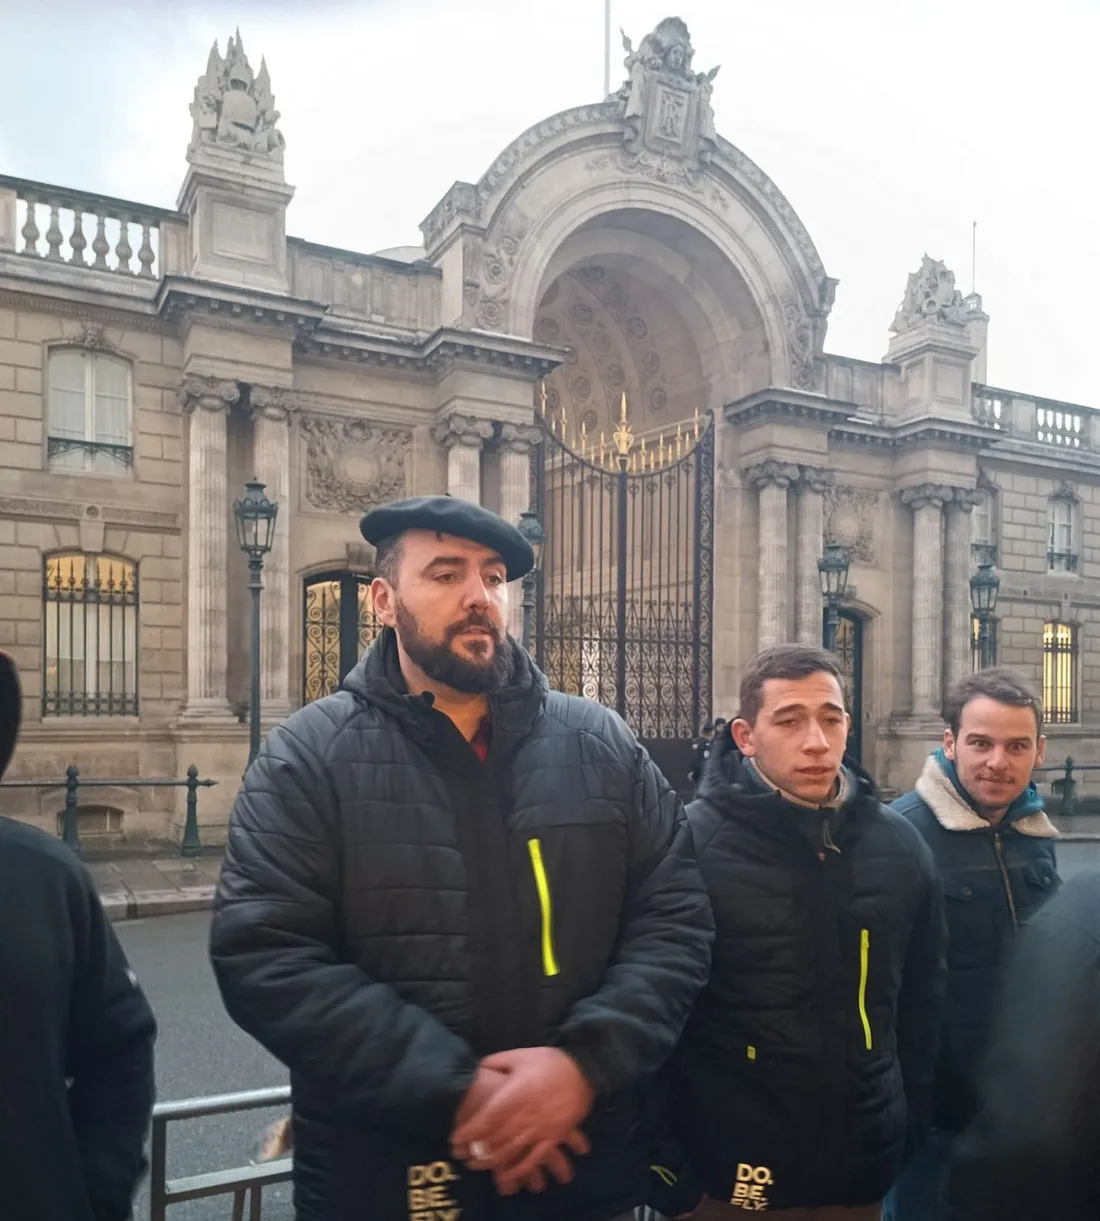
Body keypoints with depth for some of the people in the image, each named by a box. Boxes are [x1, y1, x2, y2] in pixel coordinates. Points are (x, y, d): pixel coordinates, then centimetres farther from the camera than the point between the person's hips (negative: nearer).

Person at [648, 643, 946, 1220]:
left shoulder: (900, 845, -1)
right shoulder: (691, 843, -16)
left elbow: (922, 1002, 10)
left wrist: (913, 1126, 10)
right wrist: (664, 1169, -10)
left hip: (866, 1173, 5)